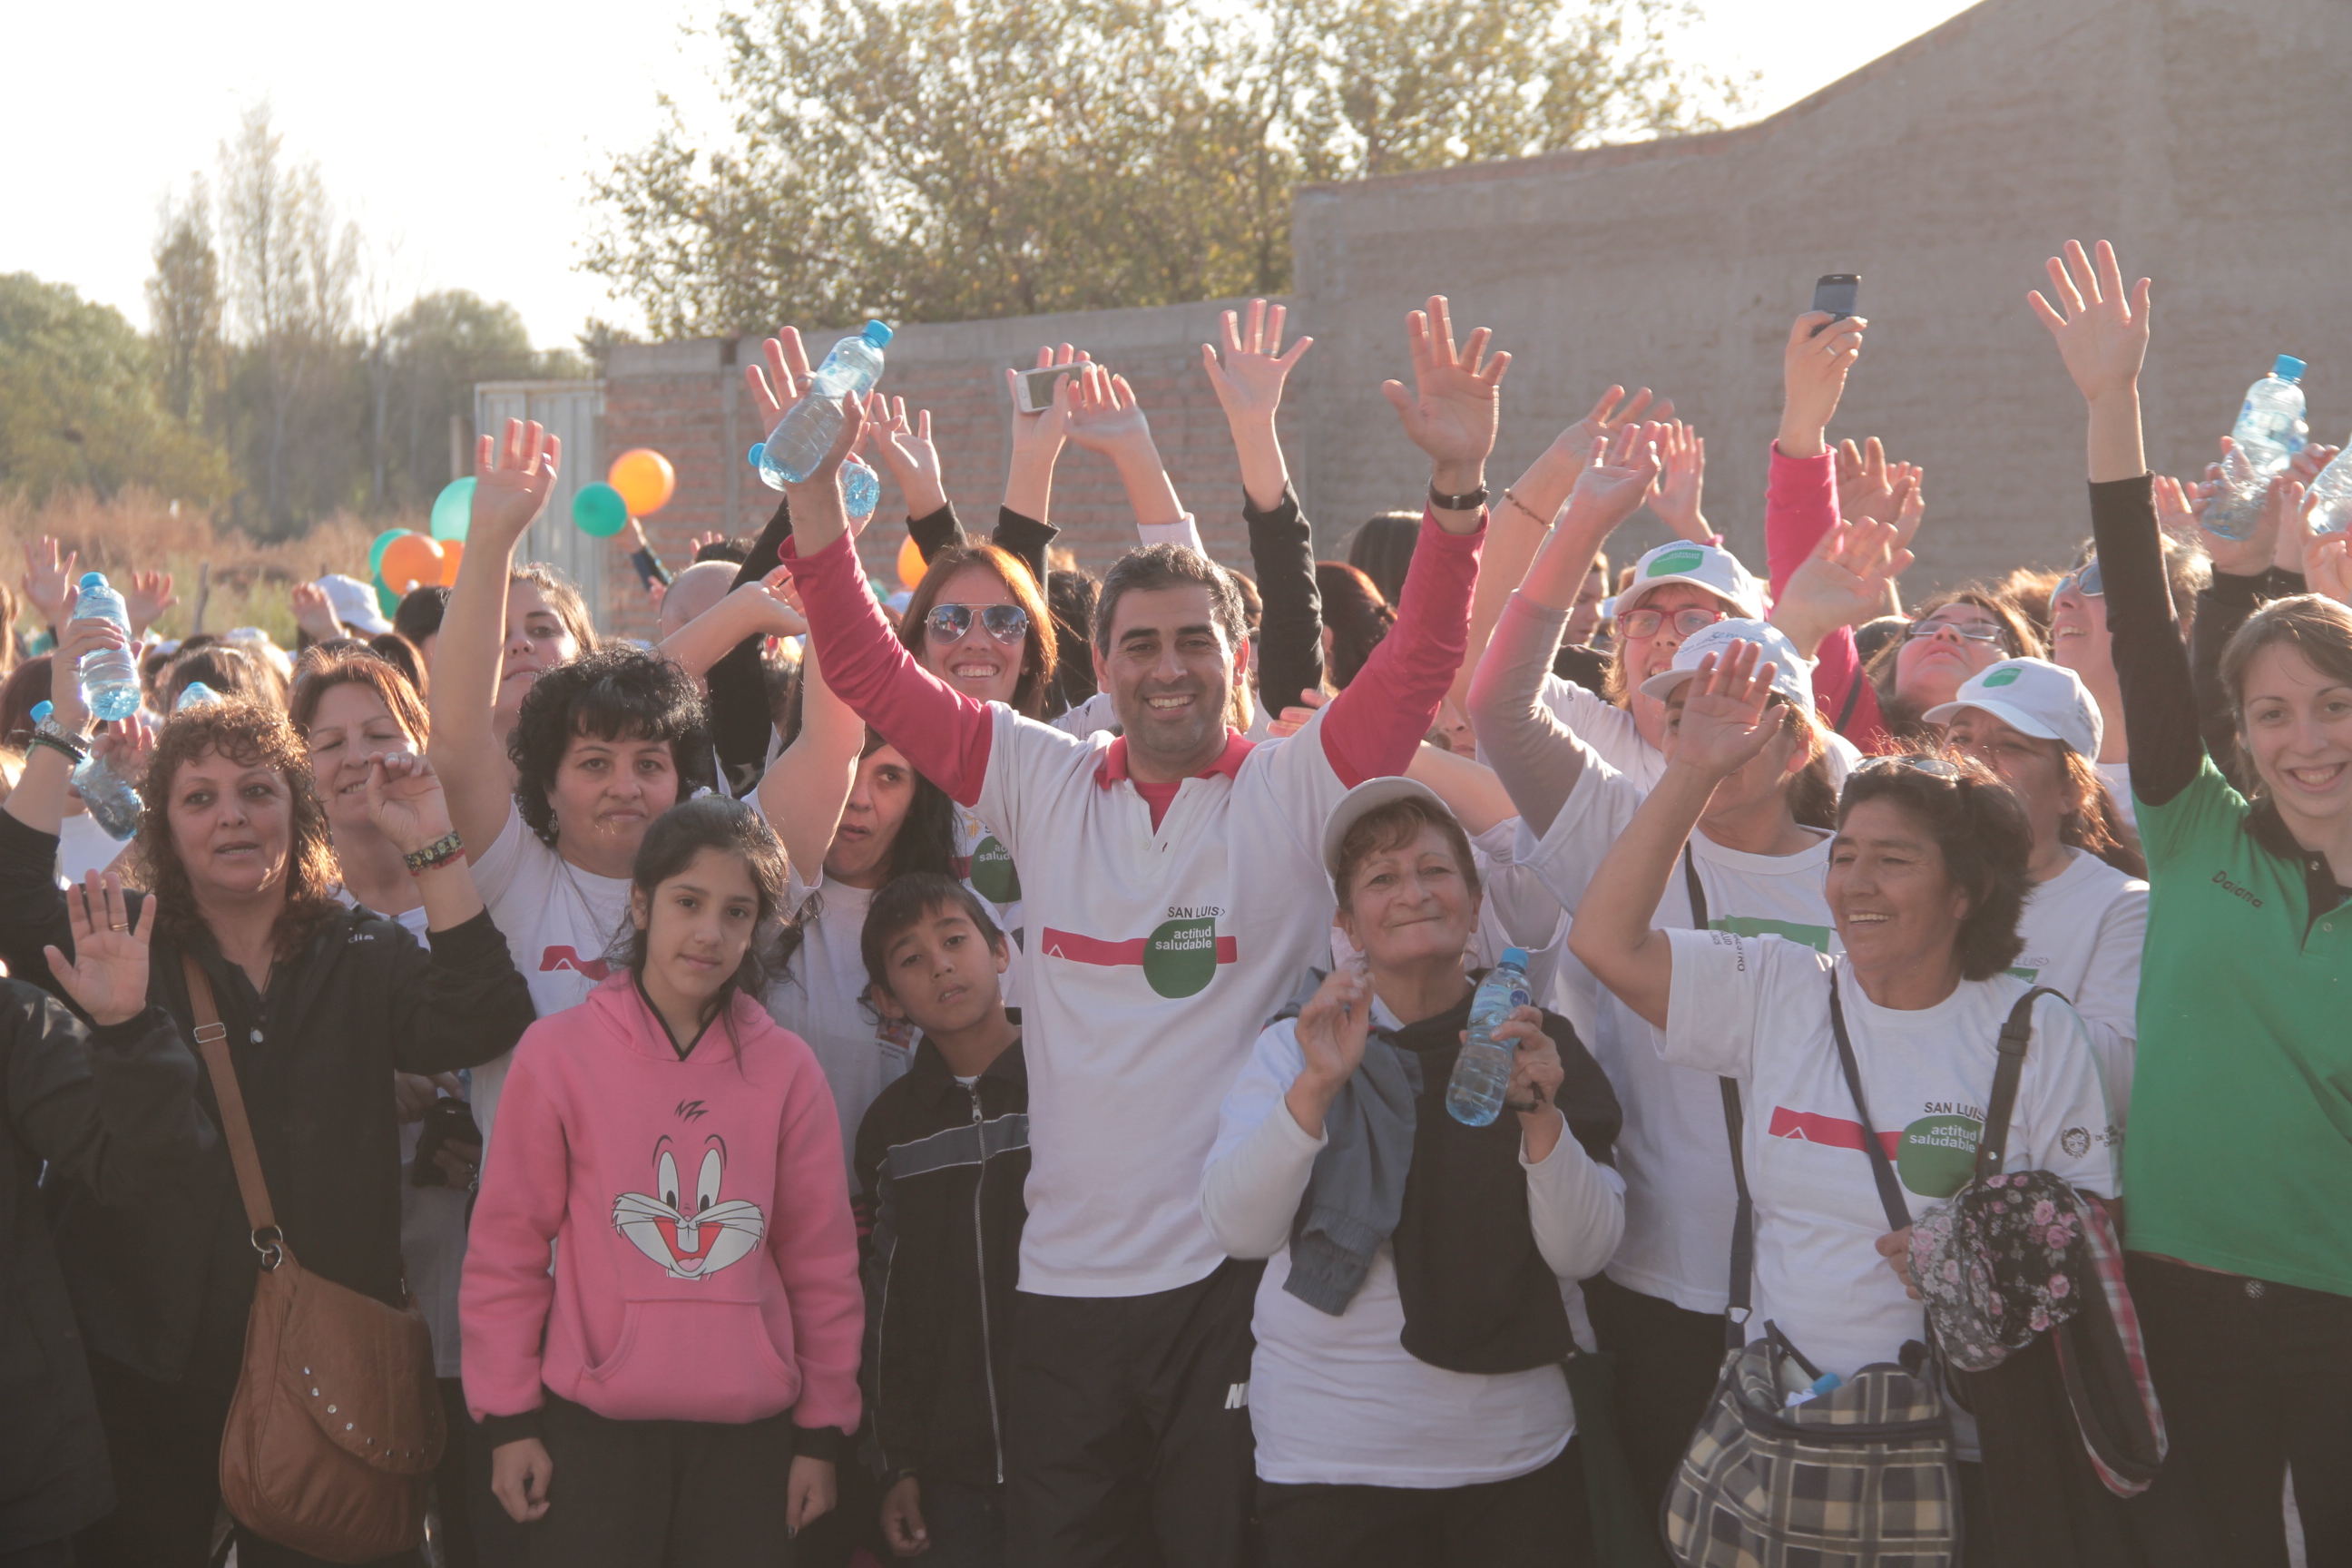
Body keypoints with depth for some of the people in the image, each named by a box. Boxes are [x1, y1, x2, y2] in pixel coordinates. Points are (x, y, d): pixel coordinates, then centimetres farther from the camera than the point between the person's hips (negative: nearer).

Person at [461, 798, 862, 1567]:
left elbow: (823, 1261, 9)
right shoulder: (558, 1051, 0)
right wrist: (509, 1417, 1)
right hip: (593, 1429, -2)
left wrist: (822, 1431, 9)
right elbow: (506, 1243, 2)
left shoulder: (786, 1068, 5)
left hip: (746, 1434, 2)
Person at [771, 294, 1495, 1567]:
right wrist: (816, 495, -4)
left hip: (1237, 1270, -2)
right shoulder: (1046, 787, 8)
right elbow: (873, 674, 6)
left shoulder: (1293, 789, 1)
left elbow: (1419, 661, -11)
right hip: (1067, 1273, 3)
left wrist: (1458, 485, -24)